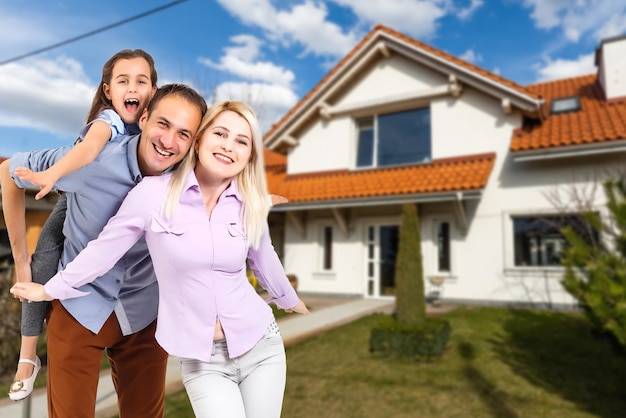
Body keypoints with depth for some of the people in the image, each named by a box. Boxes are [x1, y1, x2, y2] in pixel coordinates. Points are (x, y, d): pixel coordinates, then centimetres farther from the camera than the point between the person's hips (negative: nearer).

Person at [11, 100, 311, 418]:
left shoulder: (250, 205, -3)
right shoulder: (154, 193, -12)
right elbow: (106, 247, 2)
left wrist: (289, 299, 29)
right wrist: (52, 289, 15)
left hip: (261, 347, 3)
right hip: (202, 360, -2)